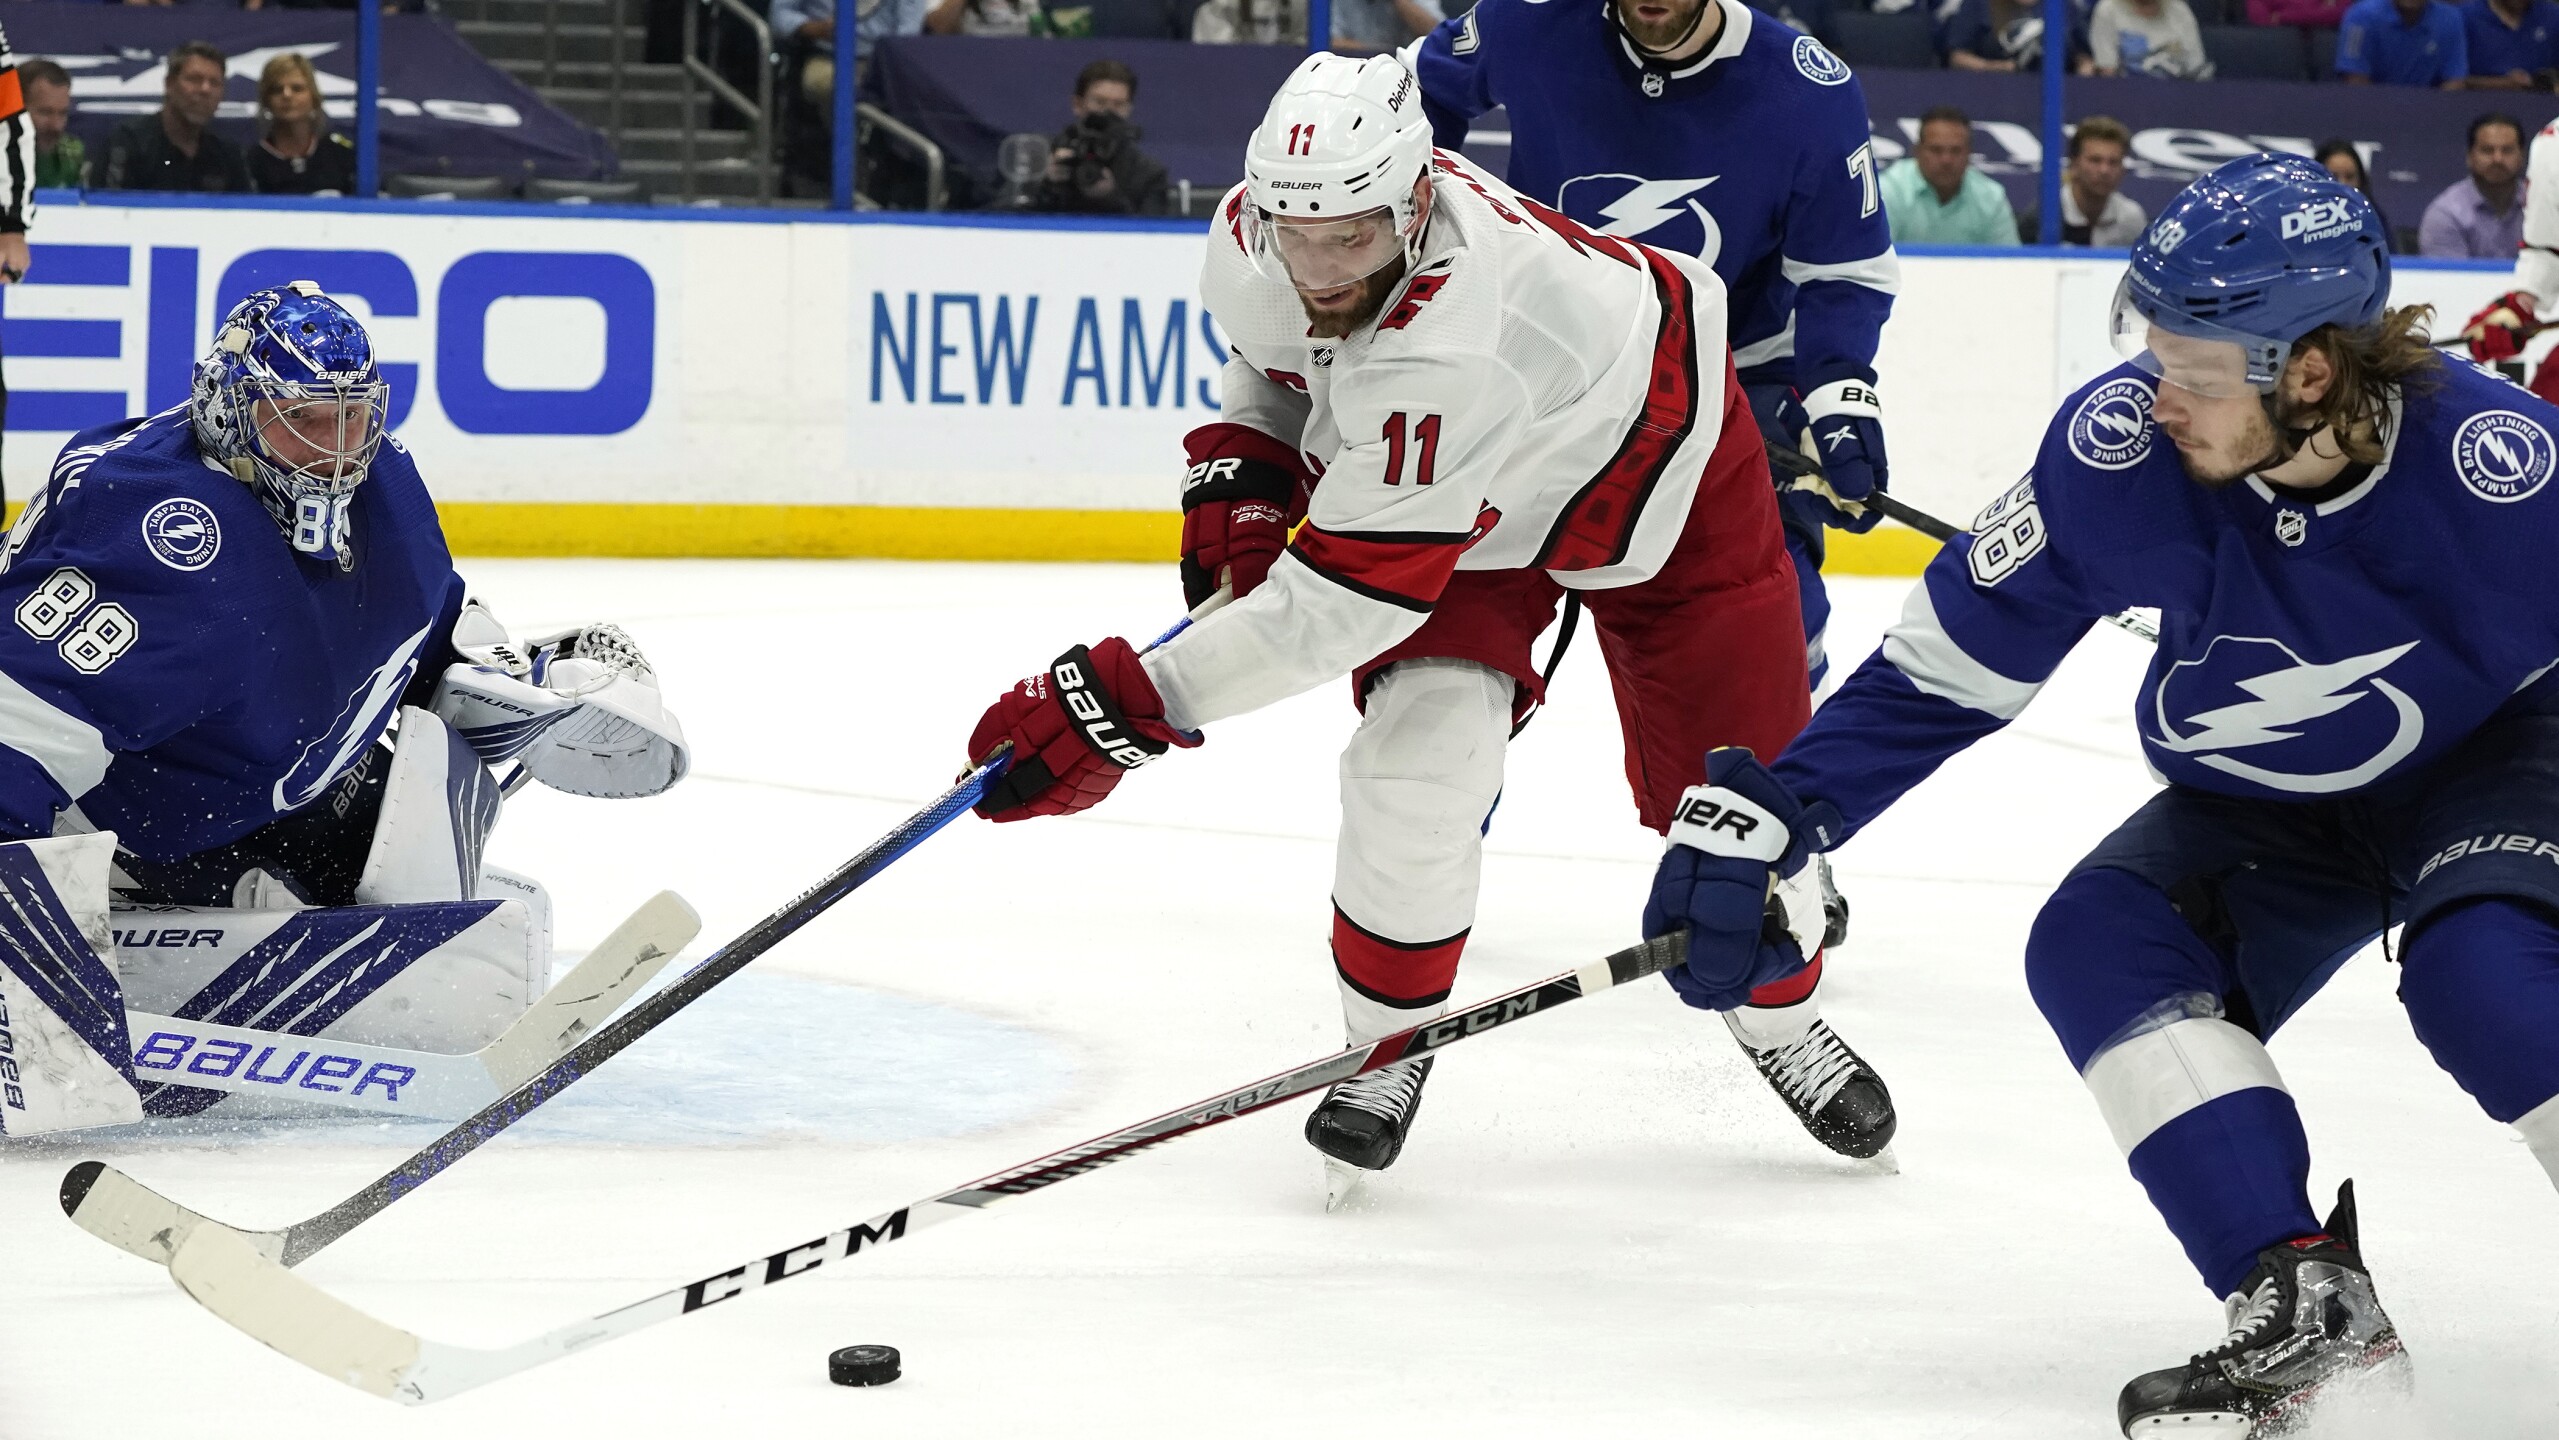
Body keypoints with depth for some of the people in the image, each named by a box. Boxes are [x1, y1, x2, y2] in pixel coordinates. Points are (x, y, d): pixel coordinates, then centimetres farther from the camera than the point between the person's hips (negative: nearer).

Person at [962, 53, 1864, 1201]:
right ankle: (1389, 1045, 3)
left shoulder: (1448, 354, -47)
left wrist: (1124, 706, -45)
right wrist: (1240, 471, -10)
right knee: (1420, 760, -17)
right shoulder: (1257, 237, -25)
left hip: (1654, 471, -5)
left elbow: (1342, 601, -45)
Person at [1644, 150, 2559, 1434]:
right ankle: (2304, 1301, -23)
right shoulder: (2120, 446, -24)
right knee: (2097, 946, -21)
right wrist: (1763, 816, -19)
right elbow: (1948, 664, -14)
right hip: (2263, 806, 4)